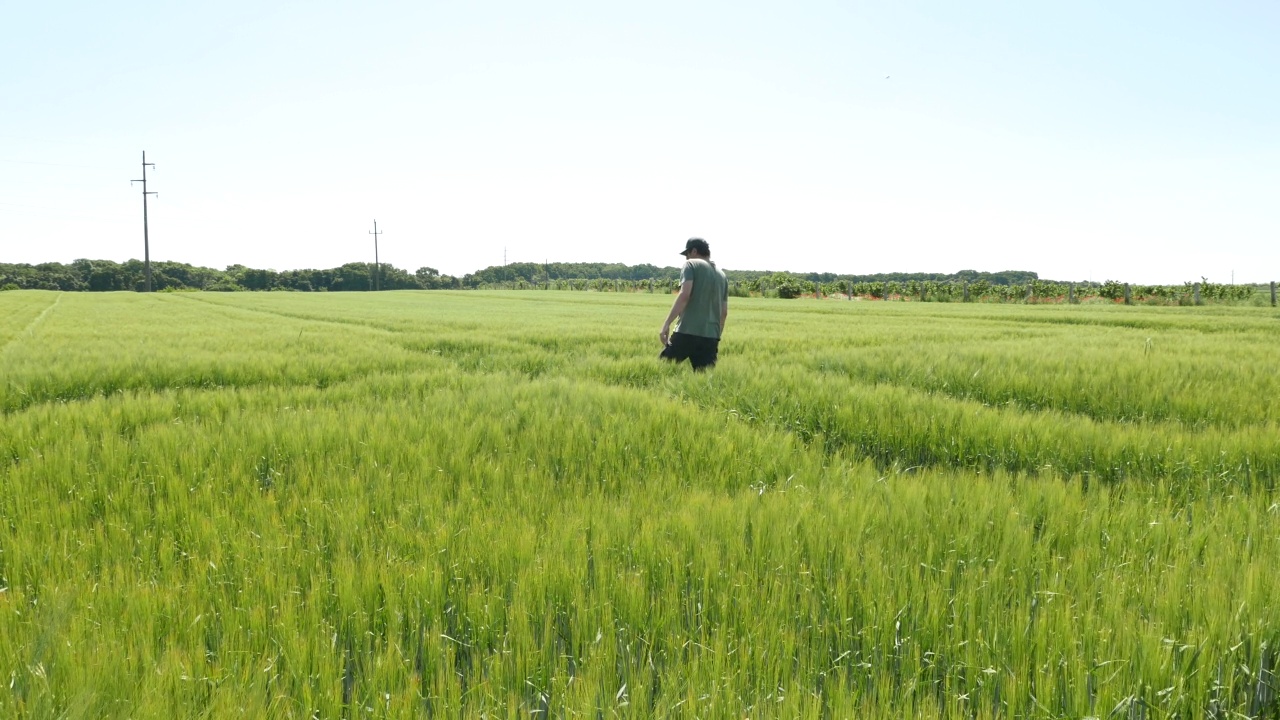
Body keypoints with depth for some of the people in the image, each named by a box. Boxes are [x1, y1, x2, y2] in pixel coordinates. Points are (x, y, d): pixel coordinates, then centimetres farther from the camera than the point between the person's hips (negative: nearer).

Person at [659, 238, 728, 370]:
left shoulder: (691, 265, 3)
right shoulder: (721, 275, 21)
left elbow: (685, 295, -13)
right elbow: (724, 312, 20)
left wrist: (667, 323, -16)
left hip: (687, 332, -5)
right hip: (711, 336, 6)